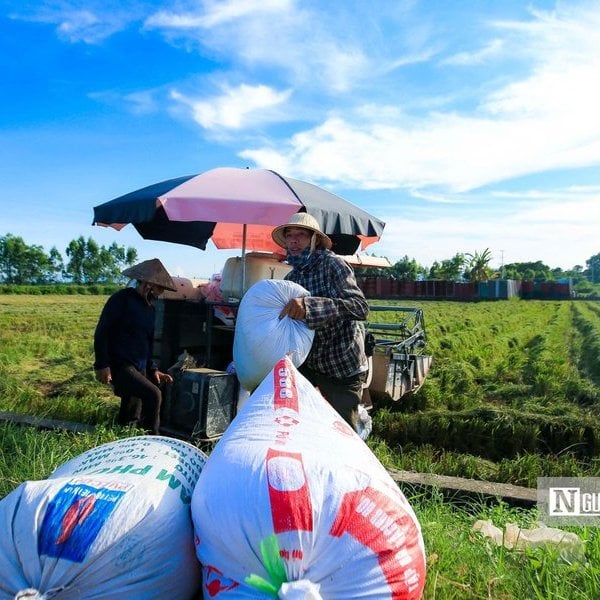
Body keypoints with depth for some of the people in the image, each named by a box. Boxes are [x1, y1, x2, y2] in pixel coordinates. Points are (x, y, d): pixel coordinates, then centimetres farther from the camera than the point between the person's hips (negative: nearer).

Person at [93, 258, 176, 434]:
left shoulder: (150, 306, 15)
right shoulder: (122, 299, -9)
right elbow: (101, 332, -12)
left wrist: (153, 370, 14)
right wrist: (102, 365, -19)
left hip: (139, 369, 8)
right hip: (119, 366, -8)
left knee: (129, 421, 11)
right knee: (153, 394, -25)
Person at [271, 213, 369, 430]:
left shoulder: (332, 264, -13)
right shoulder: (291, 277, 7)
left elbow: (360, 307, -28)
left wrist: (309, 305, -39)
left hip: (343, 367, -6)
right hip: (307, 363, 6)